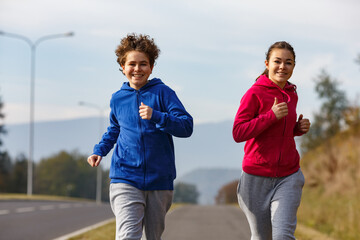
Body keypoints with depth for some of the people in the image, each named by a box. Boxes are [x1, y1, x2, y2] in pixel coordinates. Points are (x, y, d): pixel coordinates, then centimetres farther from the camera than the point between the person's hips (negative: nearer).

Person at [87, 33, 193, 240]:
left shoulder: (162, 92, -2)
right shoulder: (118, 99, 10)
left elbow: (187, 126, -10)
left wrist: (156, 116, -24)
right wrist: (100, 150, 12)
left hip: (160, 180, -1)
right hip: (125, 179, 1)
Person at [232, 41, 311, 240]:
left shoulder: (291, 94, 9)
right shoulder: (255, 93, -9)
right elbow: (238, 133, -15)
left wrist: (298, 128, 4)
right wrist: (272, 115, -22)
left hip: (288, 177, 3)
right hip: (257, 177, -3)